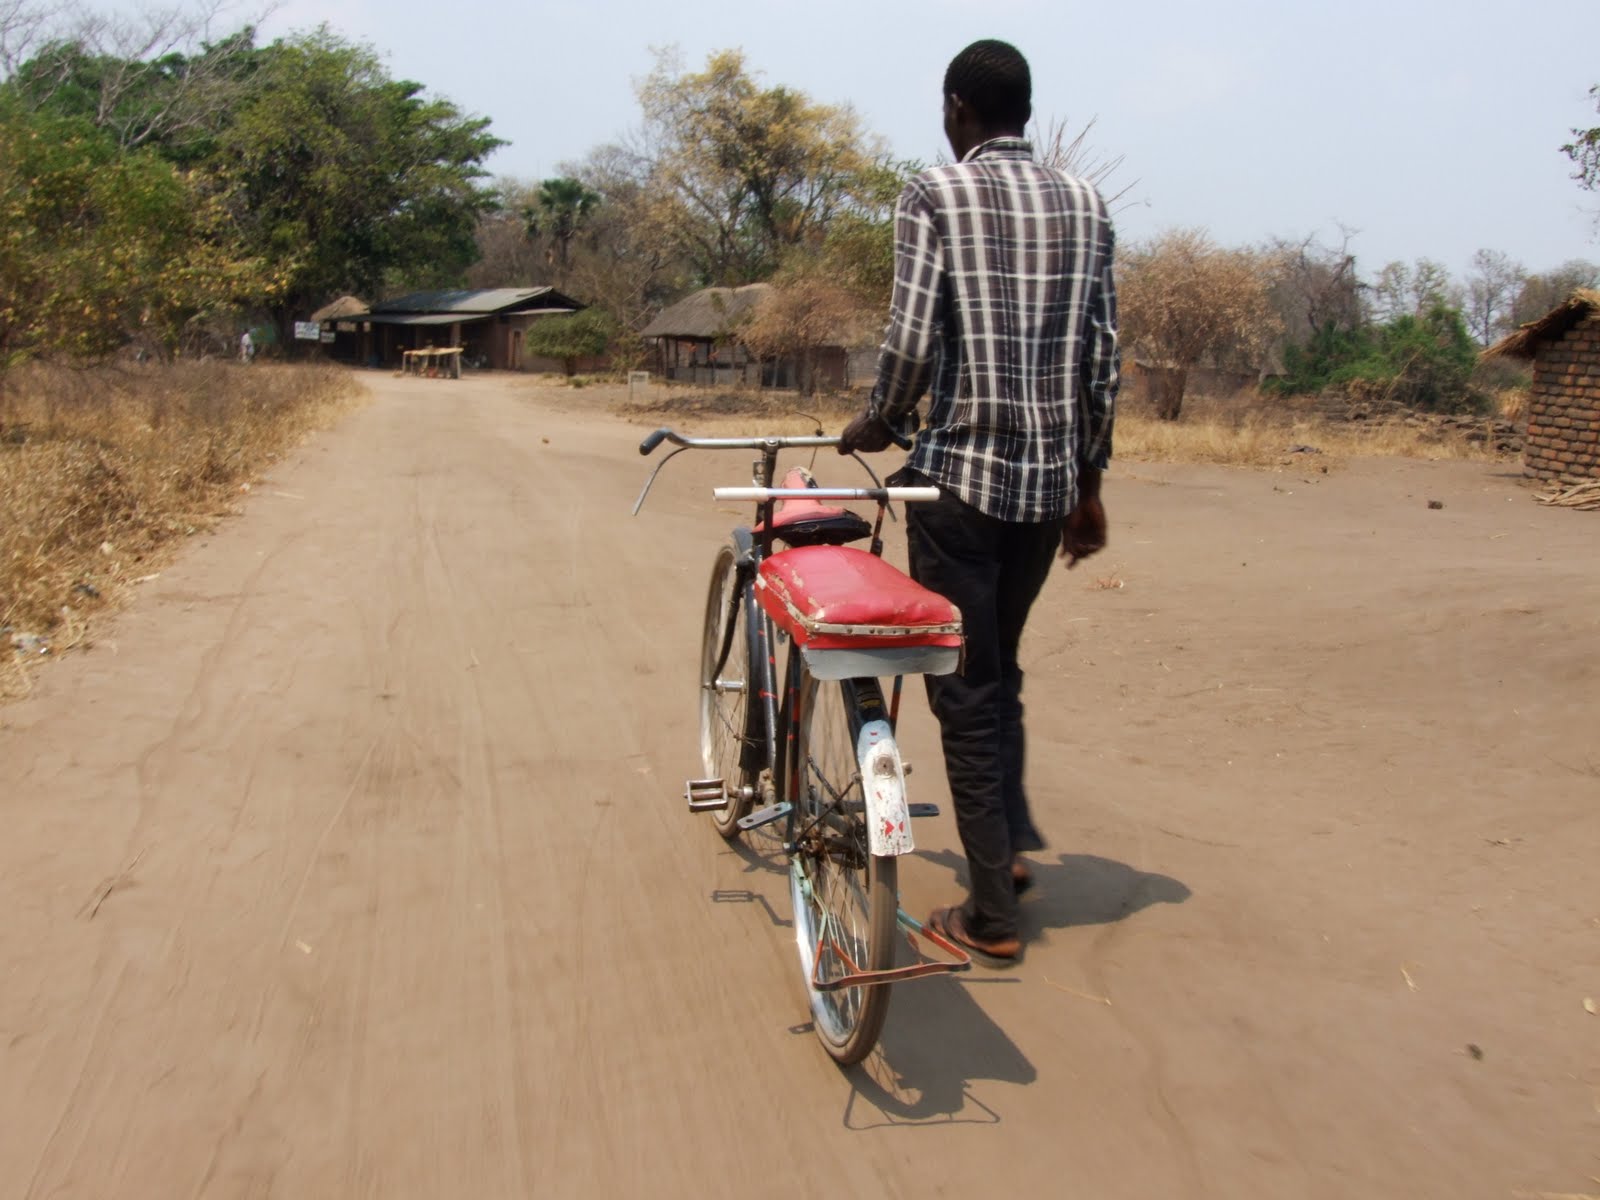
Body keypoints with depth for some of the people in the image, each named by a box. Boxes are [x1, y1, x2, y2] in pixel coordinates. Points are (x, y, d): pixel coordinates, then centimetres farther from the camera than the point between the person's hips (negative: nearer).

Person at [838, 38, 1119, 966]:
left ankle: (994, 918, 10)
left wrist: (880, 425, 6)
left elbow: (912, 341, -13)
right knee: (1001, 667, 25)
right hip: (1053, 482, 5)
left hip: (961, 474, -5)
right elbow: (1103, 359, 7)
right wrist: (1089, 482, 15)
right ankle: (1014, 842, 21)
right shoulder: (1086, 203, 10)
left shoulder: (936, 194, -5)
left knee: (966, 691, 4)